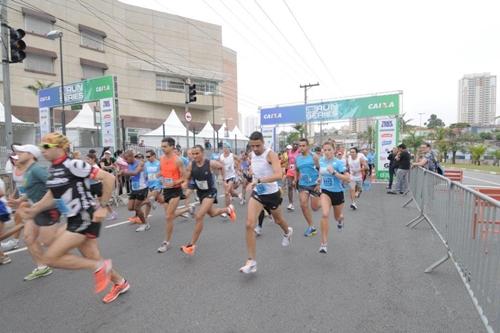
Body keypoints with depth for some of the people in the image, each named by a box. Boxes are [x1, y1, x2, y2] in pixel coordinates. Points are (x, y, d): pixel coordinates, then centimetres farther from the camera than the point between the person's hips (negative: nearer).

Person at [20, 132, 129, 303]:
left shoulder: (73, 165, -18)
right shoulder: (52, 168, 9)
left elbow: (109, 178, -21)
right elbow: (53, 195, 20)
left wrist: (103, 207, -19)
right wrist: (34, 210, 5)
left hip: (85, 218, -9)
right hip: (74, 220, 9)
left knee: (50, 258, -9)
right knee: (92, 259, 14)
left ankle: (100, 266, 2)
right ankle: (120, 283, 33)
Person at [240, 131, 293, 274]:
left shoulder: (271, 154, -21)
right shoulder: (251, 155, -1)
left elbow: (278, 175, -37)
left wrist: (259, 180, -44)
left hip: (272, 193, -4)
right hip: (257, 193, 4)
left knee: (278, 220, 23)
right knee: (249, 224, -14)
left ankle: (287, 232, 61)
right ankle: (251, 261, -5)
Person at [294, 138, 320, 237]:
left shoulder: (313, 157, -9)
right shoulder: (297, 158, 3)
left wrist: (319, 184, -13)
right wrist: (295, 179, 5)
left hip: (314, 184, -4)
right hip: (302, 184, 4)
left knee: (314, 207, 1)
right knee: (303, 205, -8)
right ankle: (311, 227, 7)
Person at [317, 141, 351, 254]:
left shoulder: (338, 163, -16)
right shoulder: (321, 161, -2)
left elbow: (347, 178, -24)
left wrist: (334, 172, -32)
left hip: (337, 192, -1)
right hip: (325, 191, 2)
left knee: (337, 217, 19)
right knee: (324, 215, -22)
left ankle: (340, 219, 61)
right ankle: (324, 243, -12)